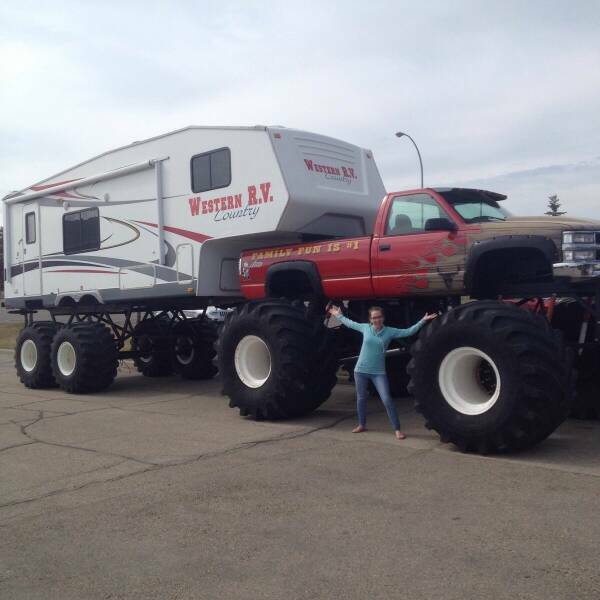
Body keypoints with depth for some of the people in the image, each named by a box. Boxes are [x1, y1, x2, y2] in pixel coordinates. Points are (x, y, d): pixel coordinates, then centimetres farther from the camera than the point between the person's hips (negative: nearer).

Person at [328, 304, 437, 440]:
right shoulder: (365, 328, 0)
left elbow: (409, 332, -6)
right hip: (361, 370, 2)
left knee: (387, 400, -10)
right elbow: (350, 323, 16)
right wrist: (339, 315, 22)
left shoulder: (390, 331, -4)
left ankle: (397, 429, -2)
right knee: (361, 398, 14)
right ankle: (362, 425, 34)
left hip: (378, 372, -2)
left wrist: (423, 321, -13)